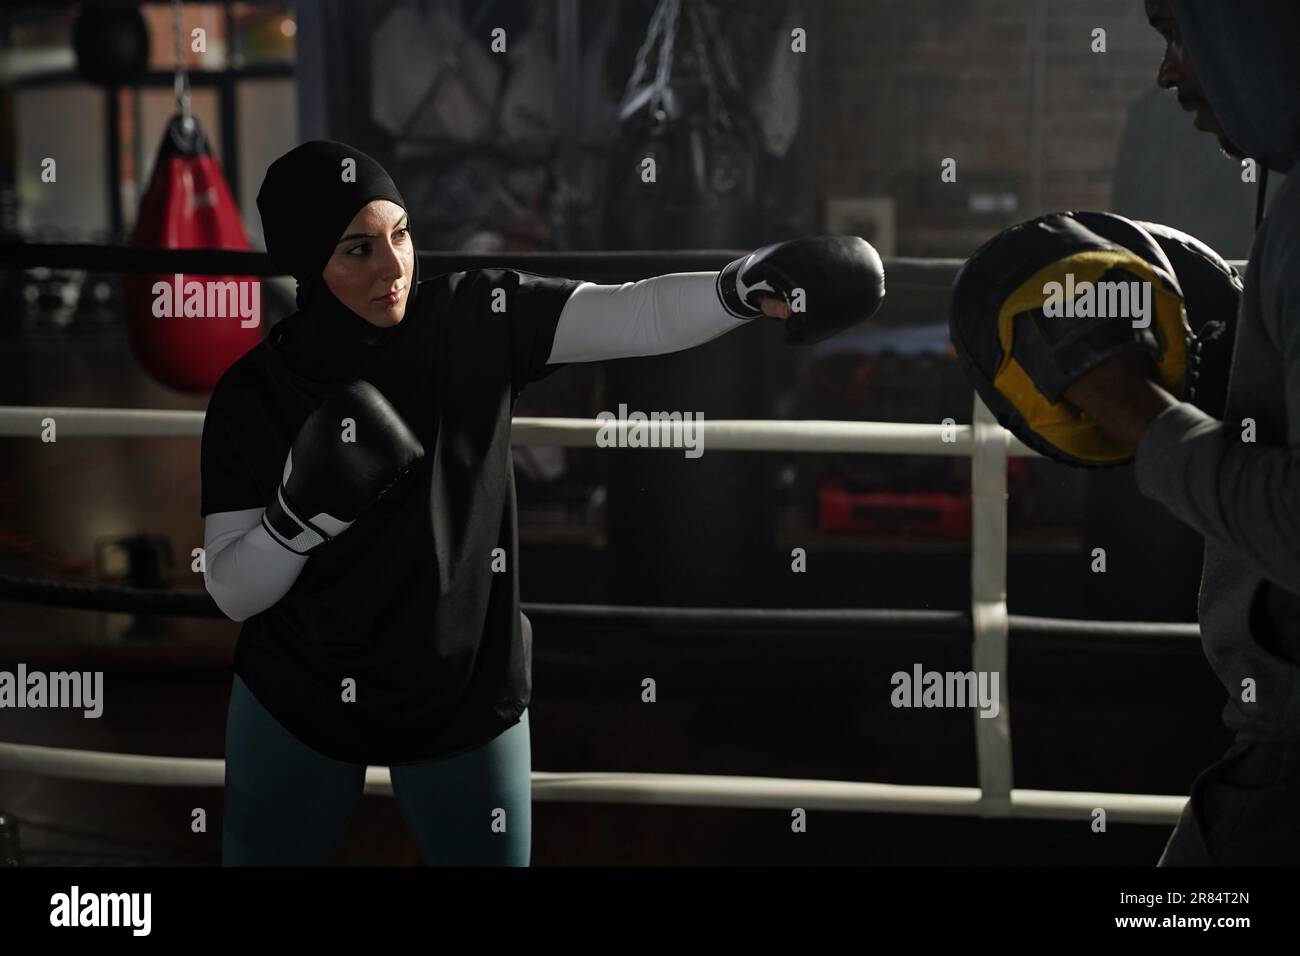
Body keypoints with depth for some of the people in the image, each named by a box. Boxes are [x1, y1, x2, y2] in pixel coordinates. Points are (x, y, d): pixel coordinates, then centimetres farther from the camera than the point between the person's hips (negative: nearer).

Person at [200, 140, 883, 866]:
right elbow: (232, 593, -10)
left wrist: (748, 284, -46)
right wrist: (300, 511, -29)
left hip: (465, 697, 0)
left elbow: (640, 315, -27)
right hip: (297, 702, 1)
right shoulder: (254, 394, -11)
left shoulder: (477, 321, -13)